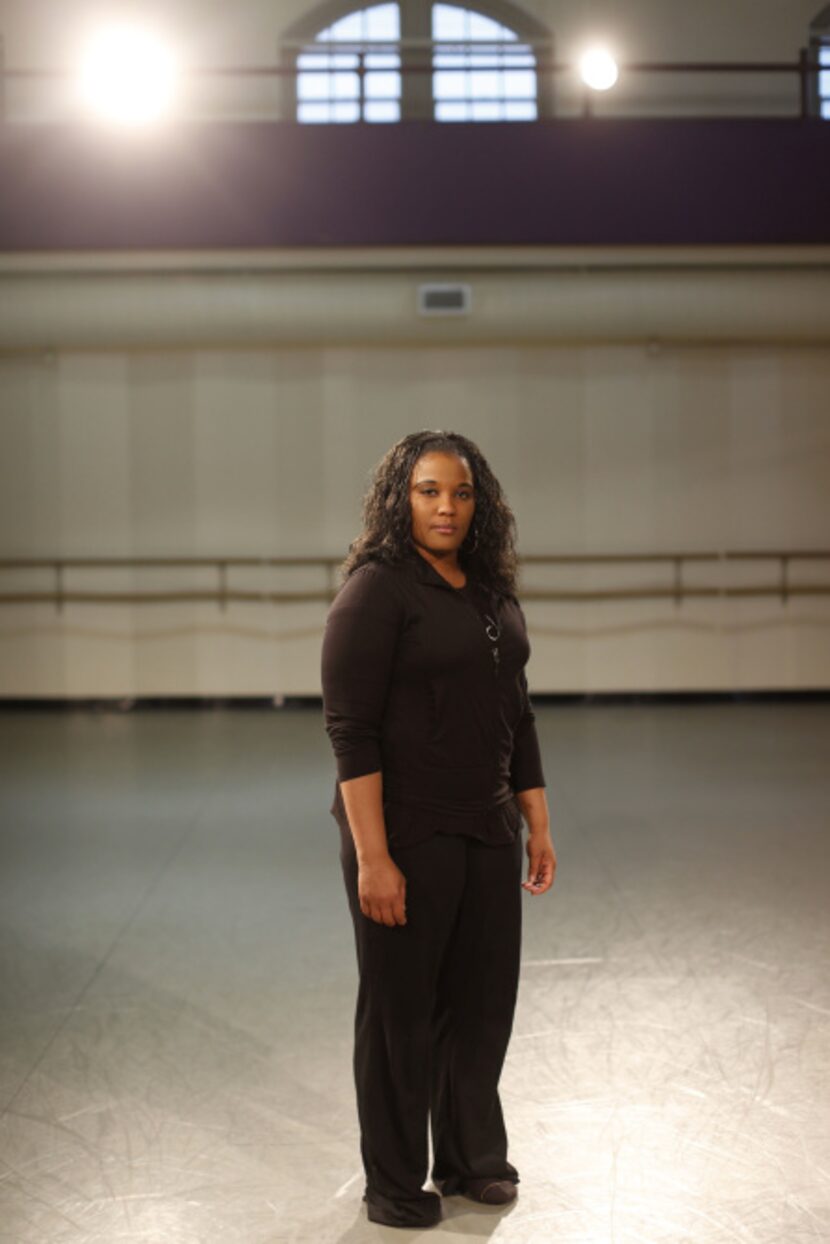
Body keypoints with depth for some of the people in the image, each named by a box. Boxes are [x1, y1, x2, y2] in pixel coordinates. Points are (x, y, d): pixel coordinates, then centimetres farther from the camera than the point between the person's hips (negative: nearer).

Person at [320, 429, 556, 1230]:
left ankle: (472, 1159, 32)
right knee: (400, 1010, 6)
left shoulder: (494, 593, 10)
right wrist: (371, 858, -21)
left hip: (487, 832, 7)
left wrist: (537, 825, 13)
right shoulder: (376, 591, -12)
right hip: (406, 834, -7)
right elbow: (351, 733, -17)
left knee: (483, 1000, 14)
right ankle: (393, 1184, 21)